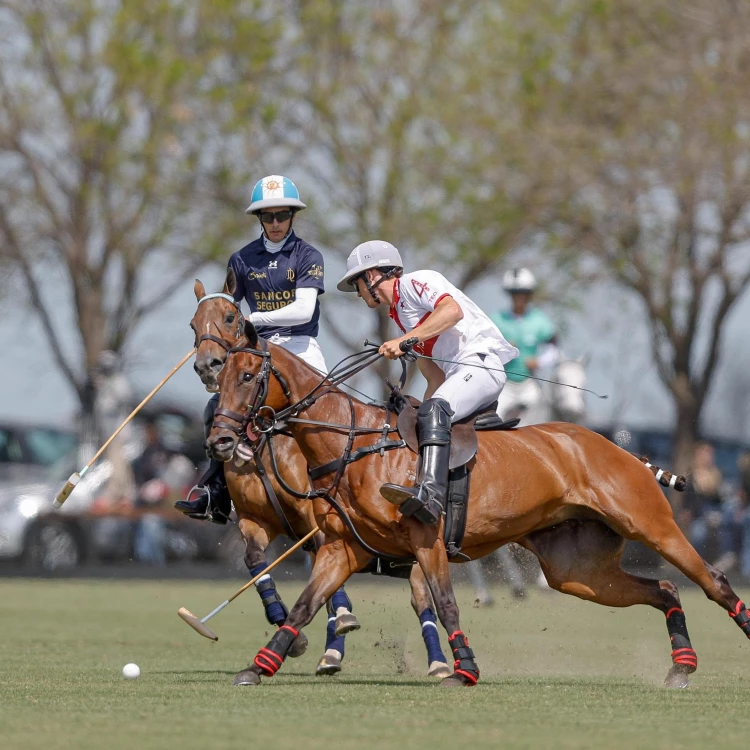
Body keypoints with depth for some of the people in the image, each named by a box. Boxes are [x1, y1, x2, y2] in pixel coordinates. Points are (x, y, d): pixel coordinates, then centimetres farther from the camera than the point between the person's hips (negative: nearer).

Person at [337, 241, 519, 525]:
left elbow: (453, 310, -20)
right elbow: (436, 378, 28)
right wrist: (422, 410, 19)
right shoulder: (398, 314, 29)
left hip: (482, 361, -11)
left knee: (434, 411, -32)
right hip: (459, 376, 11)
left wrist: (404, 341, -23)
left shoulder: (414, 283, 1)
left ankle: (430, 495, -52)